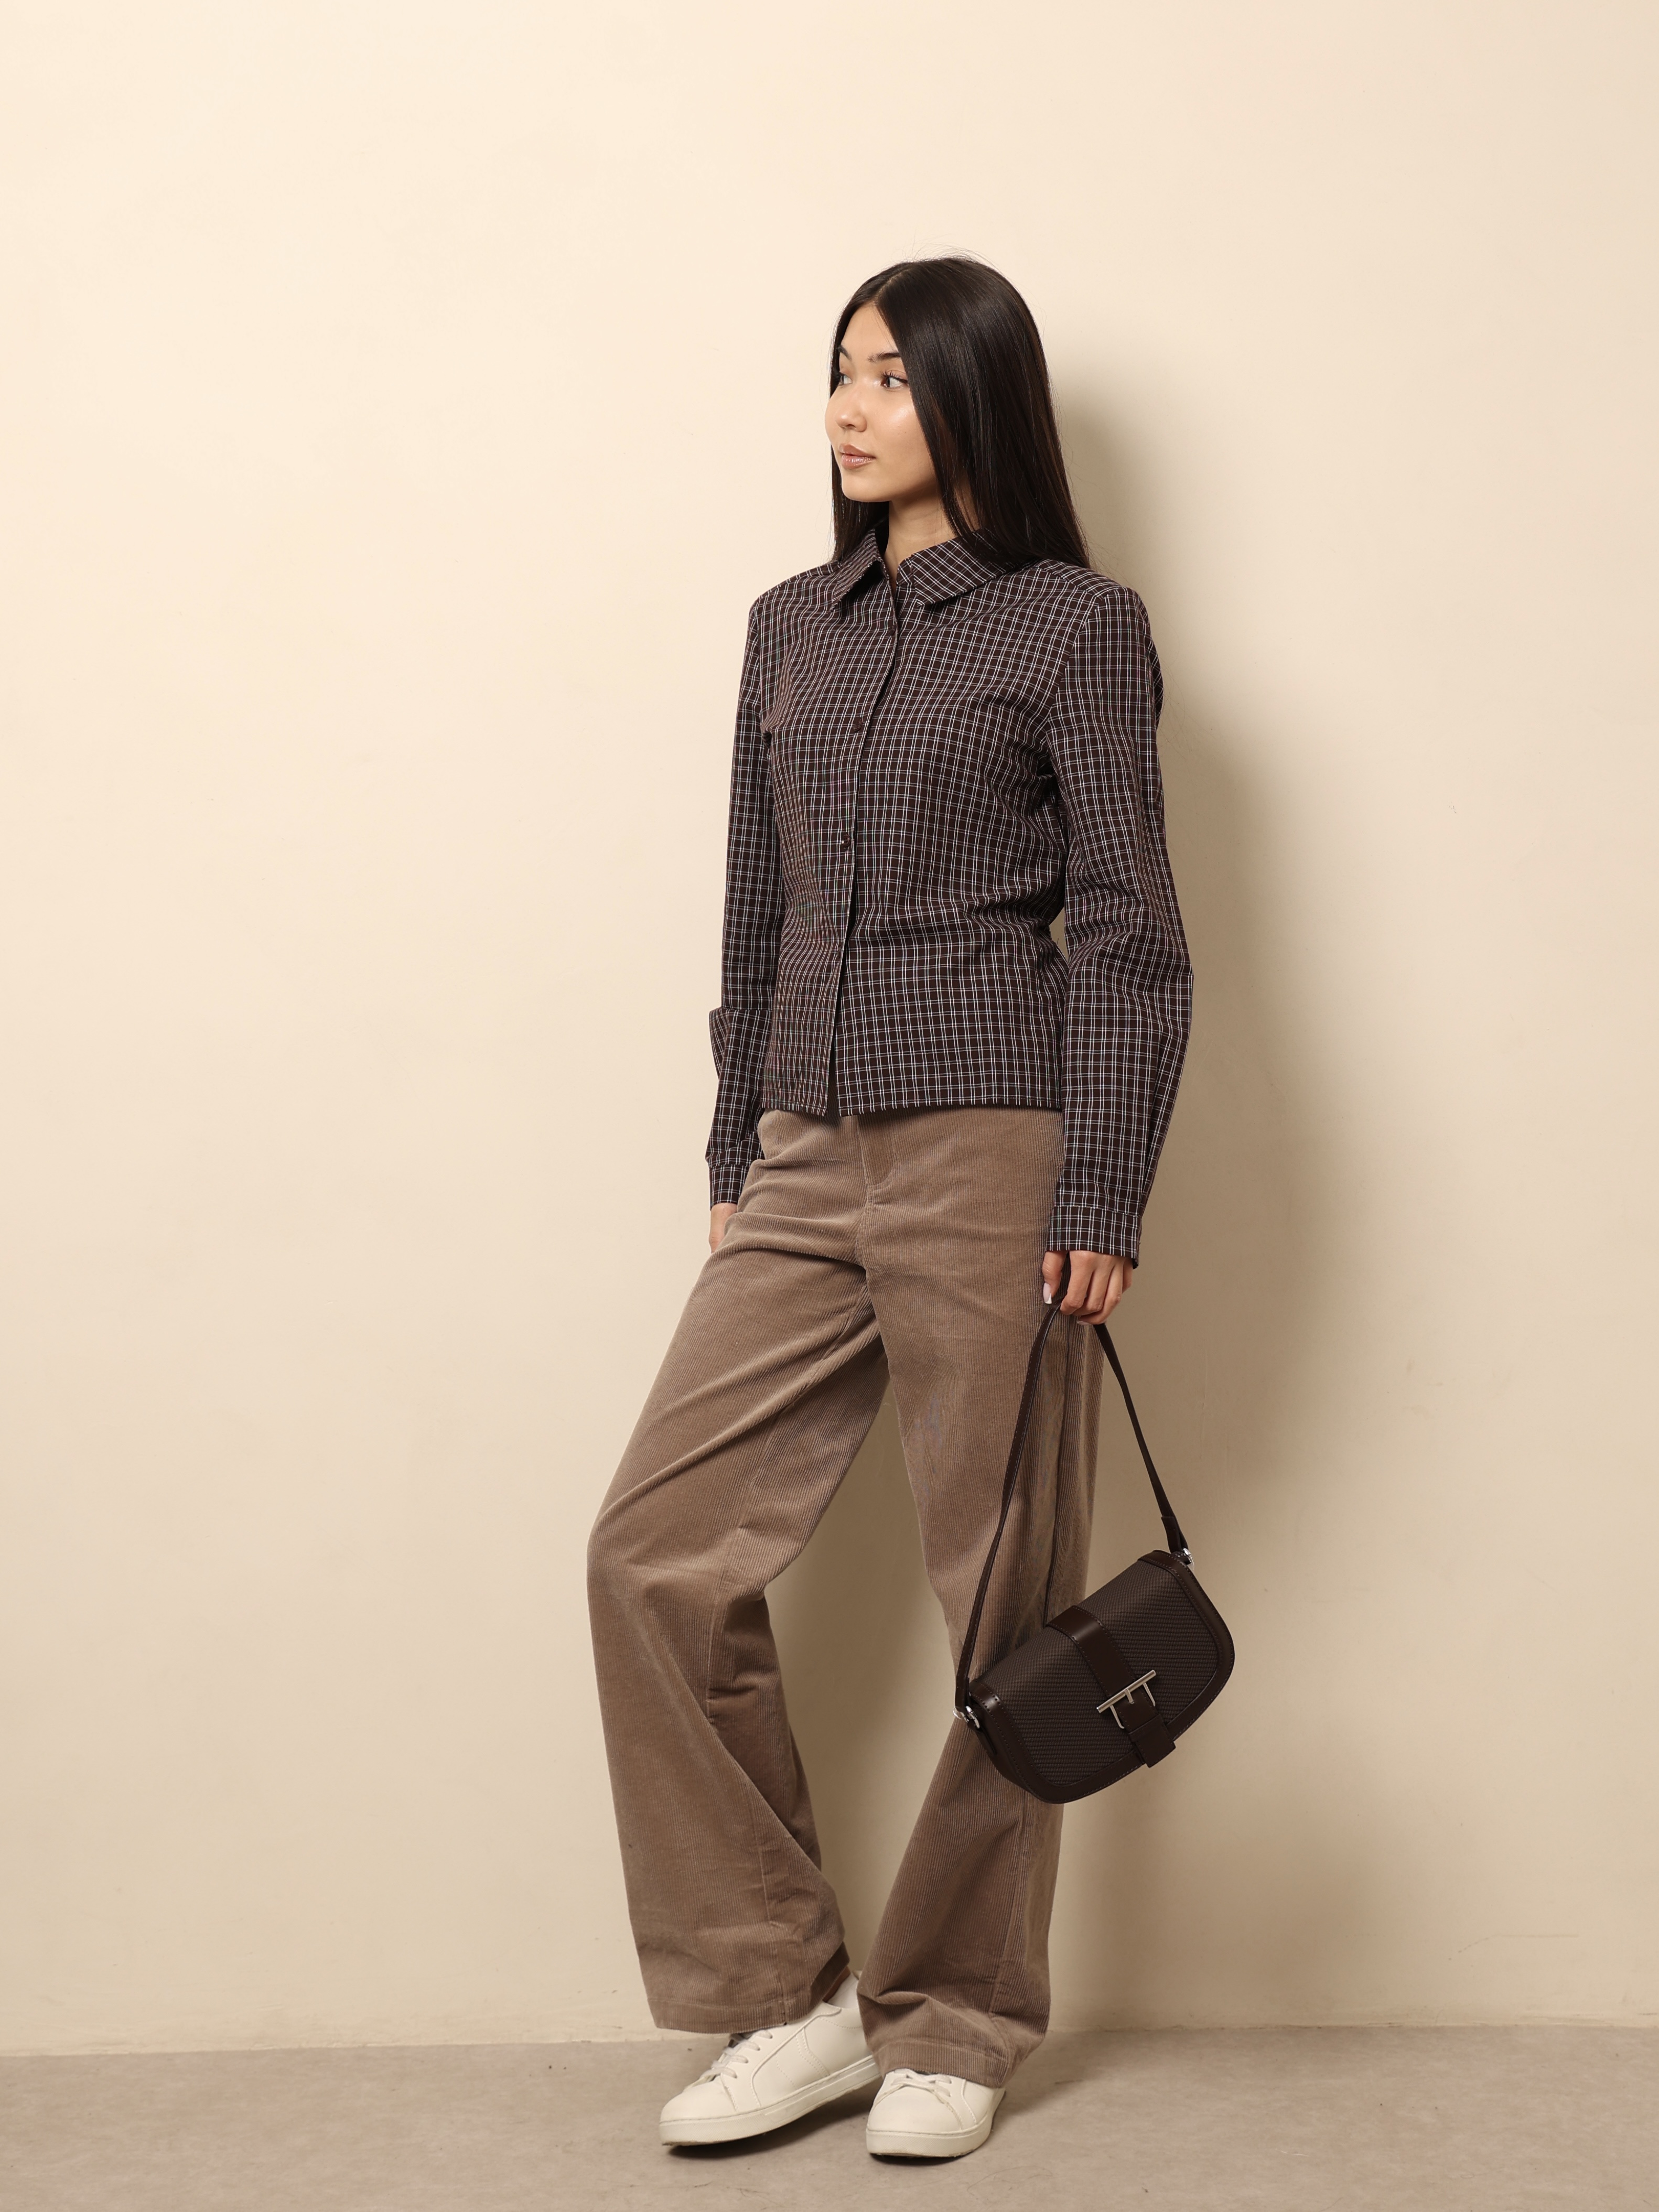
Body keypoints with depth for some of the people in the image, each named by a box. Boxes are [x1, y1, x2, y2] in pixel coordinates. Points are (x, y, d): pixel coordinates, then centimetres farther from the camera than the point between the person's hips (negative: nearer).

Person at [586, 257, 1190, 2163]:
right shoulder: (792, 630, 16)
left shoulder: (1073, 626, 0)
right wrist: (734, 1162, 16)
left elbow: (1129, 934, -5)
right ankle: (788, 2000, 11)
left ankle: (954, 2026, 19)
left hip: (992, 1149, -6)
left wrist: (1099, 1198, -12)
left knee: (1004, 1597, 2)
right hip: (809, 1161, 6)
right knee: (657, 1552, -1)